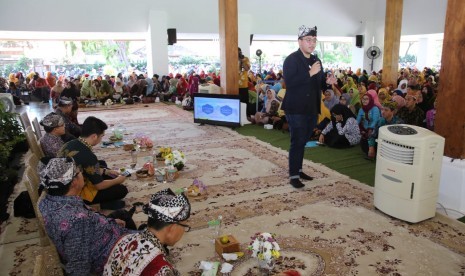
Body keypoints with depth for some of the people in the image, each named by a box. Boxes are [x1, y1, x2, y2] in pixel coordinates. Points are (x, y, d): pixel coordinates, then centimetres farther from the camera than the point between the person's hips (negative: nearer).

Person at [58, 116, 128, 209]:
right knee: (122, 190, -3)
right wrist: (117, 181, -2)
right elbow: (99, 186, -19)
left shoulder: (70, 144, -6)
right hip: (77, 194, -9)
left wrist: (107, 171, 12)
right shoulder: (88, 156, -32)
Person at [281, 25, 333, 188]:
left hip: (311, 108, 7)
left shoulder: (316, 60, 13)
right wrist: (310, 73, -24)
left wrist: (328, 82, -3)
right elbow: (289, 82, -23)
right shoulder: (292, 59, -10)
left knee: (303, 141, 16)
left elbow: (319, 83, 19)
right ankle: (293, 175, 5)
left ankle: (298, 169, 29)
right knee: (297, 142, -4)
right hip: (296, 109, -7)